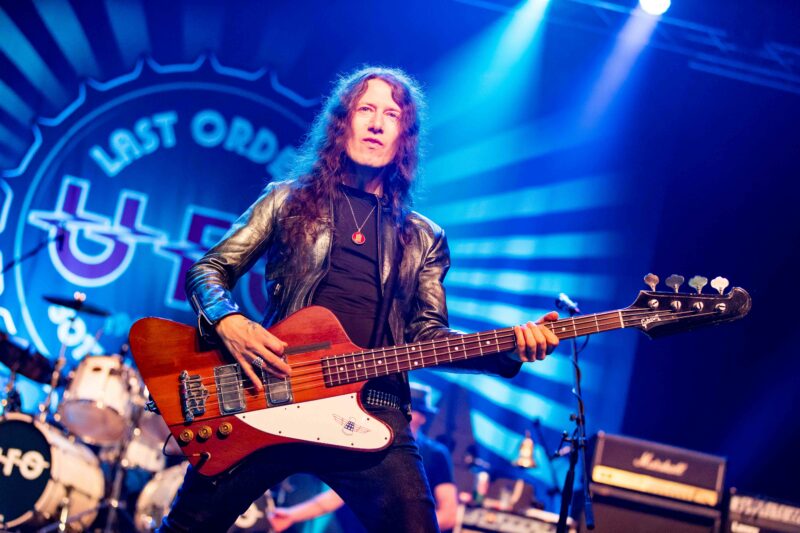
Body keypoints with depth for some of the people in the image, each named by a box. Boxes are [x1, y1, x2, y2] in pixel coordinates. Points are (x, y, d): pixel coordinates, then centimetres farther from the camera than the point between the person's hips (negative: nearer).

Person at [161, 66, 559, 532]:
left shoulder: (424, 240, 17)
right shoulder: (289, 200, 13)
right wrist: (228, 322, -11)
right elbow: (208, 270, 11)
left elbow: (427, 334, 11)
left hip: (370, 412, 1)